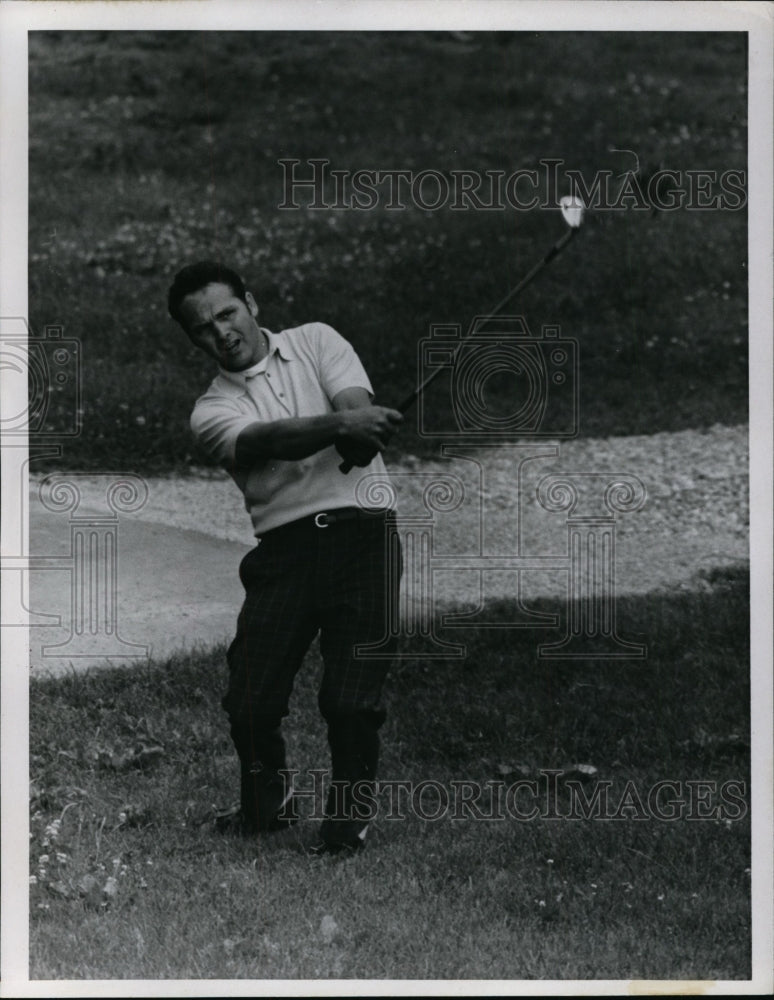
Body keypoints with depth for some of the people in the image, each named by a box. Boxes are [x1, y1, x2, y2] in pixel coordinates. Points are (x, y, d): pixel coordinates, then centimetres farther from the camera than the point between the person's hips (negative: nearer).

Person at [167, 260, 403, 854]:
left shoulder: (315, 342, 13)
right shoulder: (212, 411, 7)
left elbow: (359, 406, -4)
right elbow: (272, 440, -14)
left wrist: (361, 432, -28)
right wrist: (343, 424, -32)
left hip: (361, 530, -1)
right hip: (284, 549, 1)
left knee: (352, 701, -10)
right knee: (251, 702, -4)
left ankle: (348, 816, 11)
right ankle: (268, 804, 24)